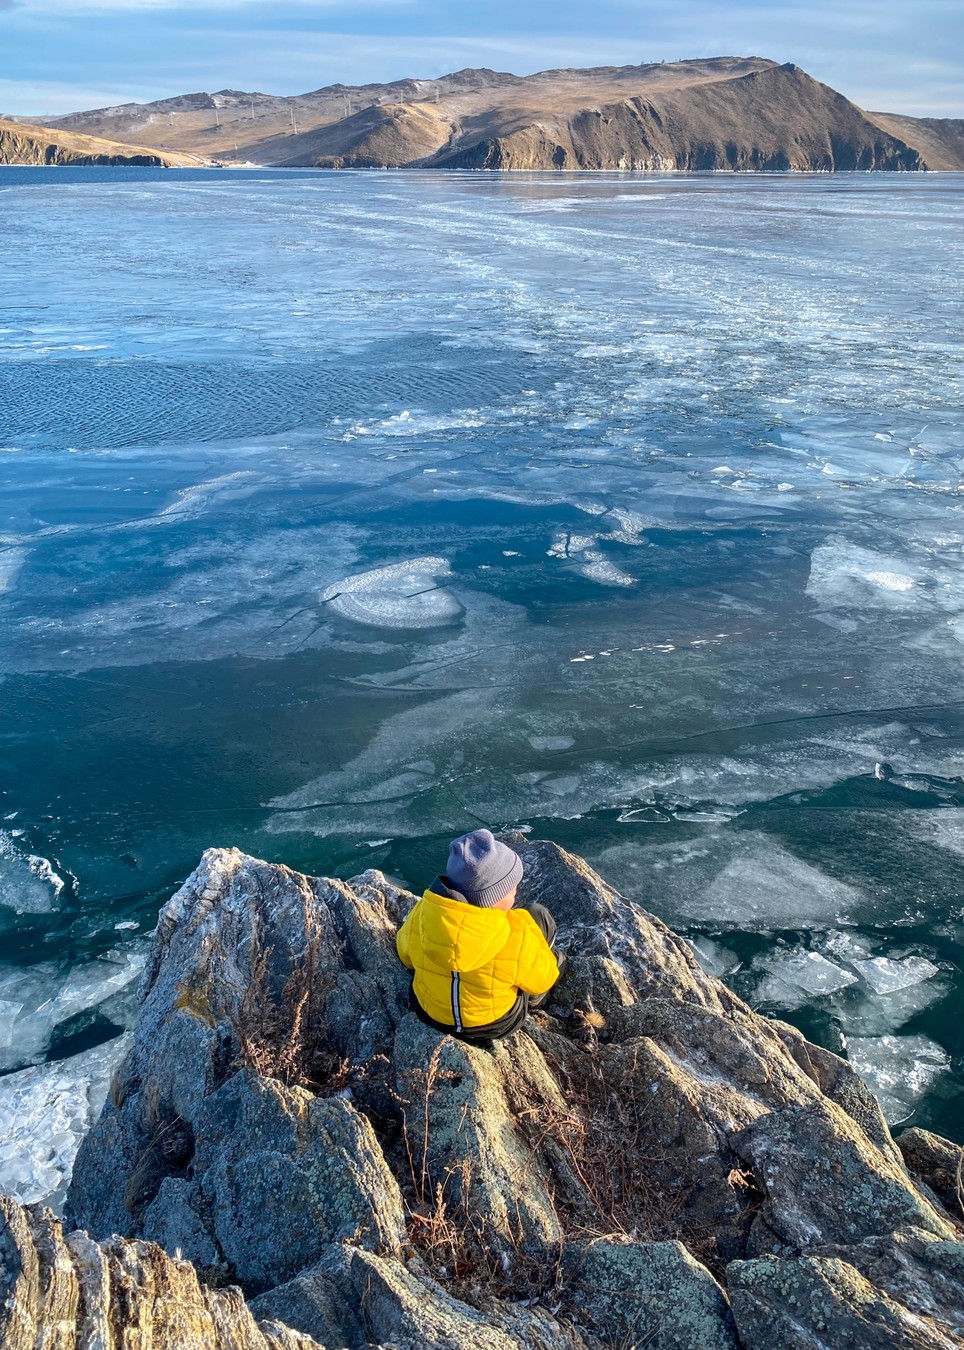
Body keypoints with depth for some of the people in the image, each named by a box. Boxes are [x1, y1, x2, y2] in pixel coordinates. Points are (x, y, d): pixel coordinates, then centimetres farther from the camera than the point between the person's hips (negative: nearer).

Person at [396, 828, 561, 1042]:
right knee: (538, 916, 9)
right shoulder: (516, 935, -34)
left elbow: (406, 955, -2)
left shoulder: (424, 911, -23)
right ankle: (535, 998, 30)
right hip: (495, 1024, -3)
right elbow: (541, 980, -13)